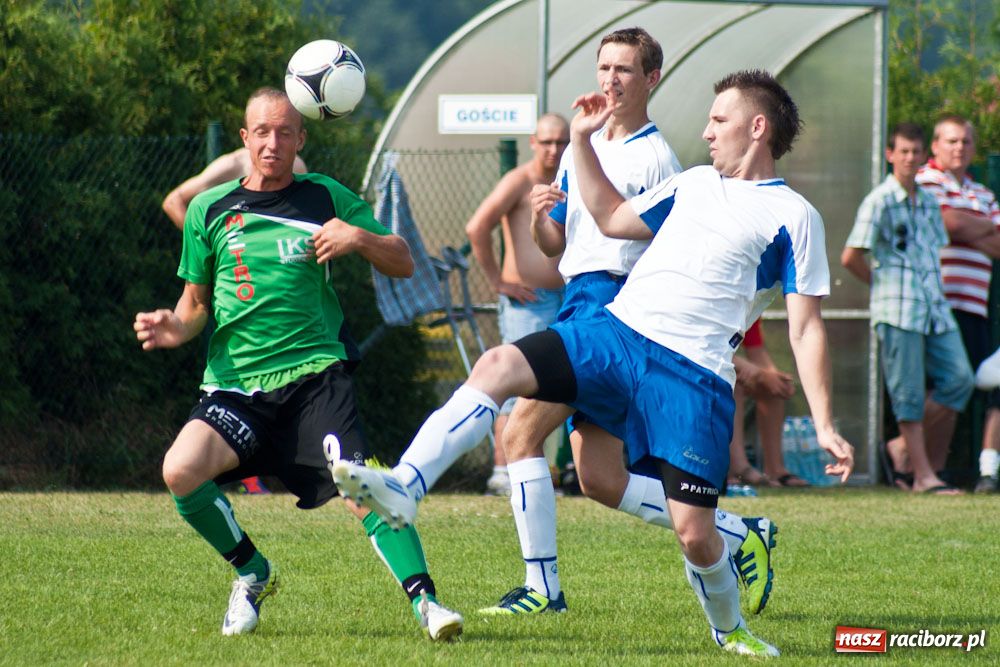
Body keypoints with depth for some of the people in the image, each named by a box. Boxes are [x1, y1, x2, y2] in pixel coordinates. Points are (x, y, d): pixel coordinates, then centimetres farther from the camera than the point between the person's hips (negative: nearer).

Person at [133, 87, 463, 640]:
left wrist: (360, 238, -10)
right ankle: (252, 573, 1)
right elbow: (197, 300, 20)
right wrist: (176, 328, -3)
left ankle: (424, 600, -20)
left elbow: (404, 264, 10)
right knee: (180, 470, -23)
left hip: (313, 372, -2)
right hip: (233, 382, 2)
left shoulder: (326, 198, 8)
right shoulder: (210, 210, 11)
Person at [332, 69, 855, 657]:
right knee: (497, 367, -19)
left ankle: (730, 629, 22)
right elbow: (613, 218, 33)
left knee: (695, 533, -10)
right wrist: (583, 141, 23)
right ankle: (403, 488, -29)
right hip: (613, 334, 5)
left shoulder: (793, 217, 1)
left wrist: (826, 427, -9)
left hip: (693, 376, -5)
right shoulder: (695, 184, 20)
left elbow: (806, 329, -2)